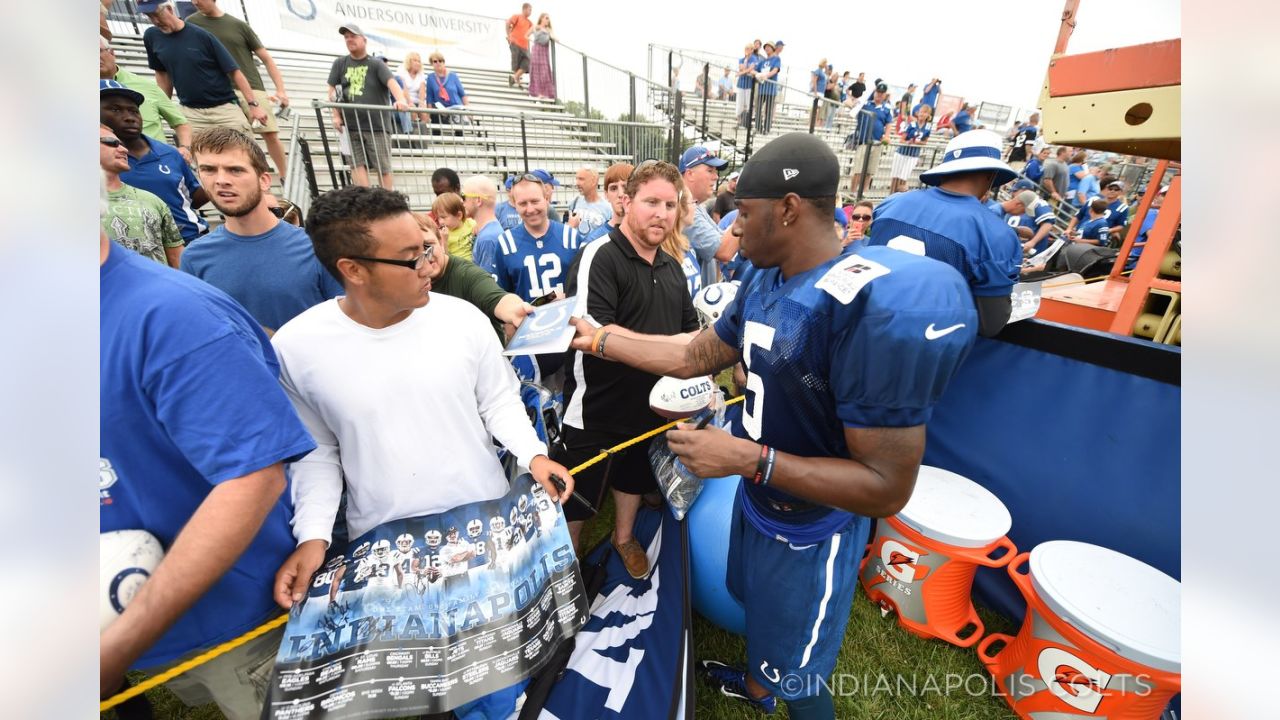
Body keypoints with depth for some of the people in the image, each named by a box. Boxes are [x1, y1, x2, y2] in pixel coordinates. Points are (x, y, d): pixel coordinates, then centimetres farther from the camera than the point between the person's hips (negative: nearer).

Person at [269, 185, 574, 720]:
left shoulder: (463, 318, -12)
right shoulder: (296, 347, -13)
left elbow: (498, 399, -1)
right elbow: (316, 451, -1)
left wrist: (532, 454, -15)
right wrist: (313, 535, -11)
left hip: (489, 518, 1)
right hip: (383, 542, 0)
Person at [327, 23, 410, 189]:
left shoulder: (376, 64, 5)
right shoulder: (340, 63, 14)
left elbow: (391, 82, -13)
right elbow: (332, 90, 13)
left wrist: (401, 100, -34)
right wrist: (336, 116, 0)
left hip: (377, 125, -3)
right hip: (351, 126, 3)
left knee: (383, 167, -1)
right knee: (357, 165, -7)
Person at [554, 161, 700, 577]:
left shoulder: (672, 267, 7)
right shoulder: (599, 257, -18)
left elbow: (690, 328, 16)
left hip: (651, 403, 7)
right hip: (595, 409, -7)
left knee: (635, 477, 28)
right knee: (575, 499, 11)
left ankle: (624, 537, 56)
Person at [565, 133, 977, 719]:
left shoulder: (873, 309, -34)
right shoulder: (762, 281, -6)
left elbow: (888, 487, -31)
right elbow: (696, 357, 3)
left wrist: (747, 458, -34)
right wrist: (601, 340, 6)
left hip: (811, 532, -8)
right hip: (756, 500, 8)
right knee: (758, 608, 35)